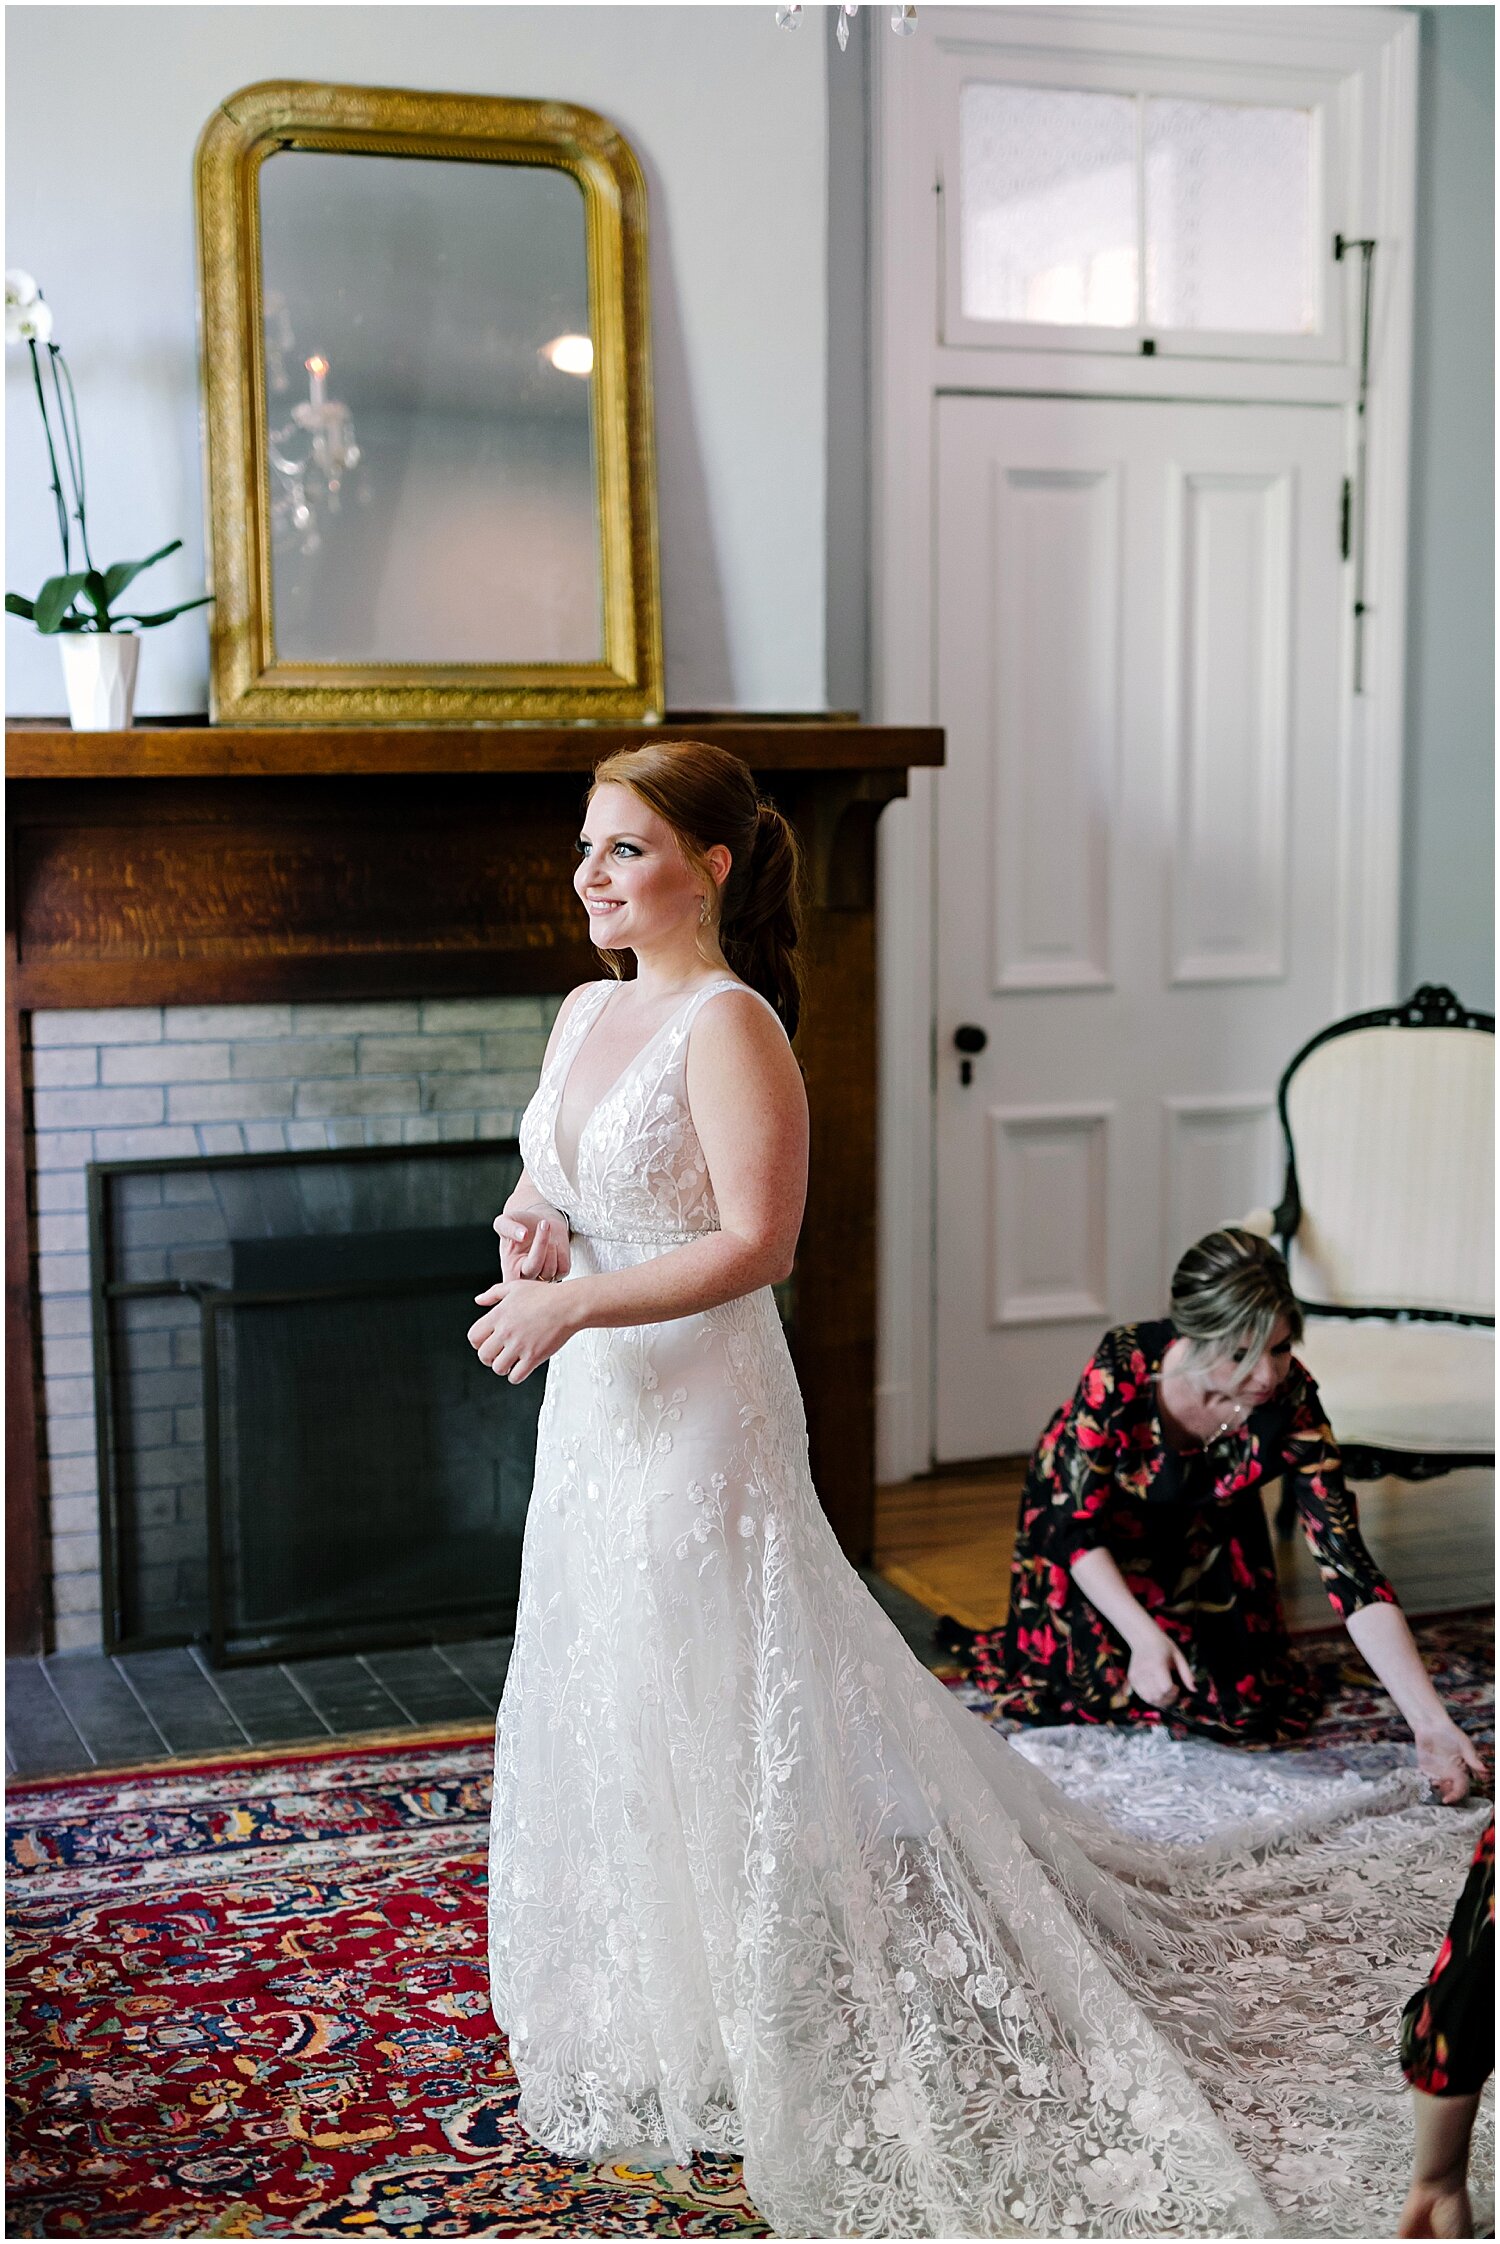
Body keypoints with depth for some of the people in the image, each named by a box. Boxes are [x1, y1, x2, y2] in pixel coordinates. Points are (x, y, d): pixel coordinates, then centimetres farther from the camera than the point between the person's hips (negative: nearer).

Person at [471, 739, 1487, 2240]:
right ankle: (642, 2017, 37)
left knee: (718, 1712, 0)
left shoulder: (730, 1025, -17)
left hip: (699, 1403, -9)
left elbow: (754, 1242, -23)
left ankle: (744, 2050, 17)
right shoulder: (585, 1013, 9)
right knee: (604, 1711, 18)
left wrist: (571, 1305, -24)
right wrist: (530, 1222, -2)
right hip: (595, 1403, 9)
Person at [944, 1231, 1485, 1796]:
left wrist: (1430, 1723, -38)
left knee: (1242, 1706, -7)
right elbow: (1075, 1525, -29)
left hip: (1202, 1529, 2)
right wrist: (1145, 1637, -42)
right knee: (1099, 1685, -14)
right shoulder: (1122, 1366, -38)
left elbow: (1347, 1565, -32)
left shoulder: (1292, 1402, -32)